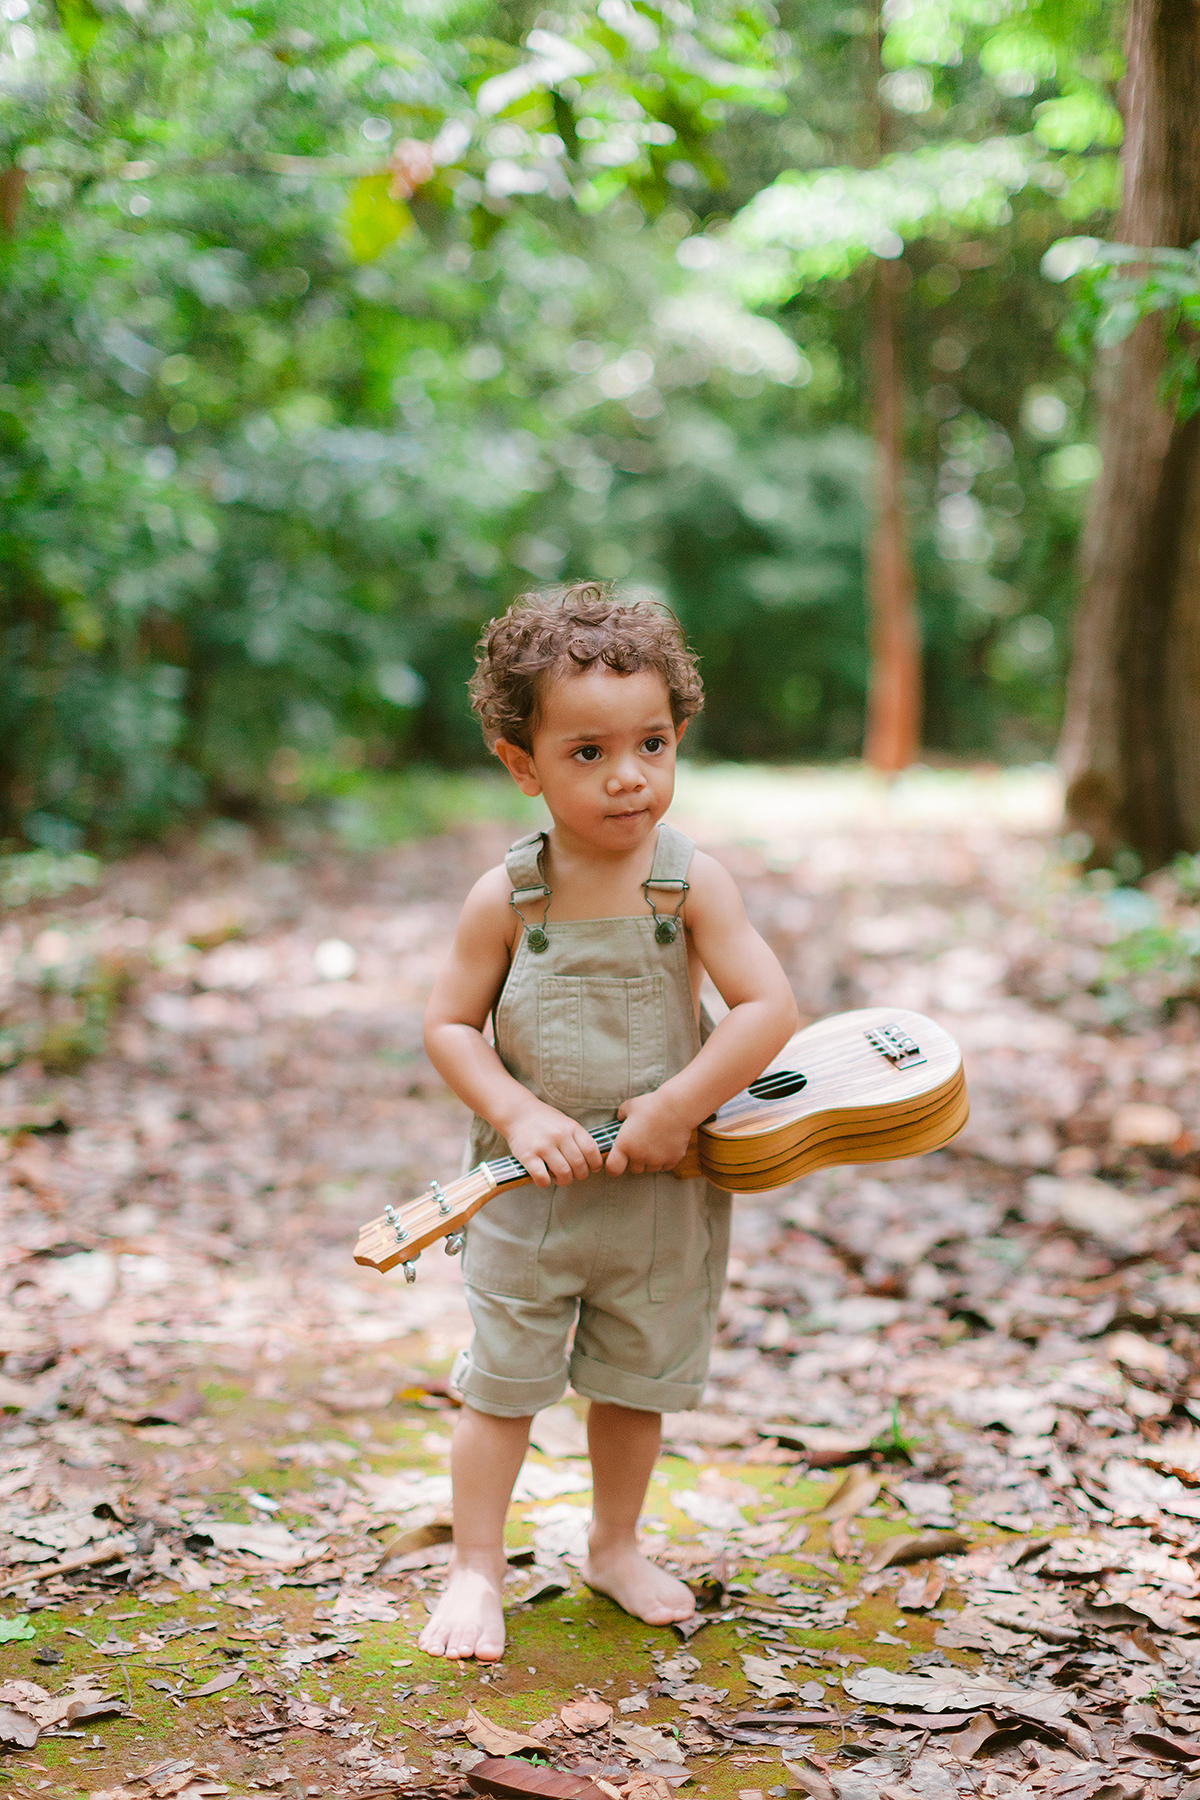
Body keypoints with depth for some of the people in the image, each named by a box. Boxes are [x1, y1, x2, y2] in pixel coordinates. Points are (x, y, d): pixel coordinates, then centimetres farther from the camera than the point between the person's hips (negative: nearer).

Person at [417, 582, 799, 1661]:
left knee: (639, 1381, 16)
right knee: (503, 1382, 7)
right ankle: (477, 1572, 23)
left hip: (663, 1194, 1)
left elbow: (769, 1010, -17)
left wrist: (676, 1109, -22)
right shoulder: (505, 898, -10)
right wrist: (519, 1114, -18)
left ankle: (615, 1547, 38)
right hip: (531, 1186, -1)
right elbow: (450, 1026, -4)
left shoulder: (693, 883, -11)